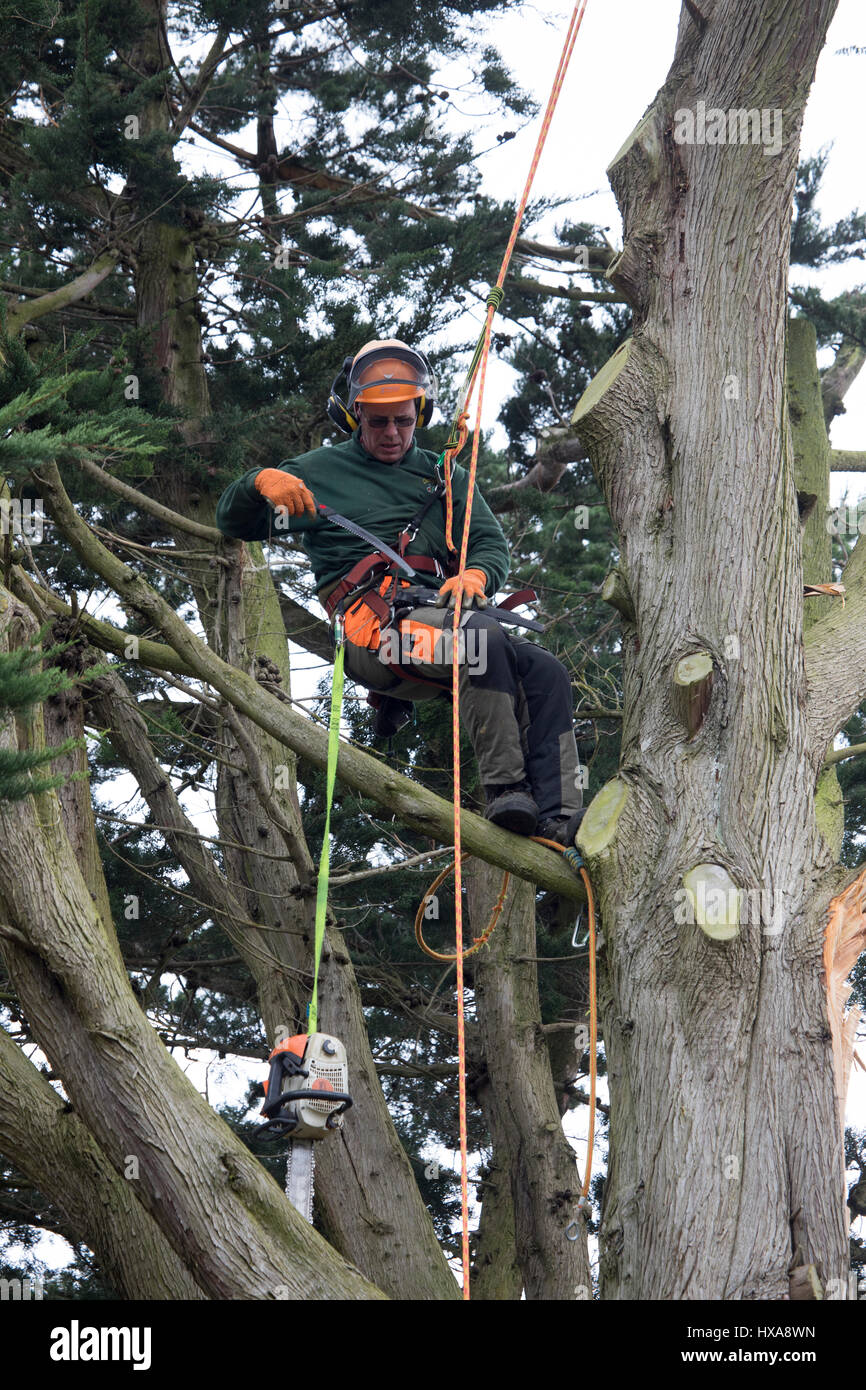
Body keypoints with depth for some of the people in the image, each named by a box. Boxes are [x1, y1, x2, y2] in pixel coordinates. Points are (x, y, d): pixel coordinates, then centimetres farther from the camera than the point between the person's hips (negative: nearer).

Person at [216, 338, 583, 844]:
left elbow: (493, 545, 18)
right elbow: (236, 523, 18)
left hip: (439, 615, 5)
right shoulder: (323, 471, 19)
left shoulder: (446, 478, 28)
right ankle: (505, 790, -38)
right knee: (482, 633, -34)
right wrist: (260, 481, -6)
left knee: (547, 673, -20)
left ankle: (559, 818, -28)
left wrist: (476, 575, -8)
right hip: (371, 624, -5)